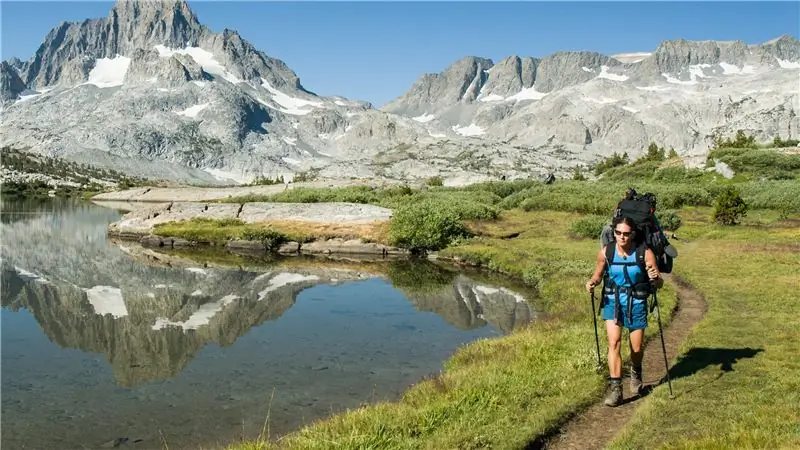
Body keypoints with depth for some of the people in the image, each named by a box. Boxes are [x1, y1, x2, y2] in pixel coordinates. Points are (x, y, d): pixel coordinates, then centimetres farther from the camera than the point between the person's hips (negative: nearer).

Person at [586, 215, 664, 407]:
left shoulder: (645, 253, -15)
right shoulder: (605, 252, -10)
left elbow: (659, 284, -8)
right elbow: (598, 275, 6)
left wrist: (655, 278, -31)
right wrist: (592, 283, -15)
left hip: (636, 302, 0)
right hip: (612, 301, 1)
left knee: (636, 348, 11)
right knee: (614, 342, -16)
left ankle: (636, 373, 44)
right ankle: (615, 388, -11)